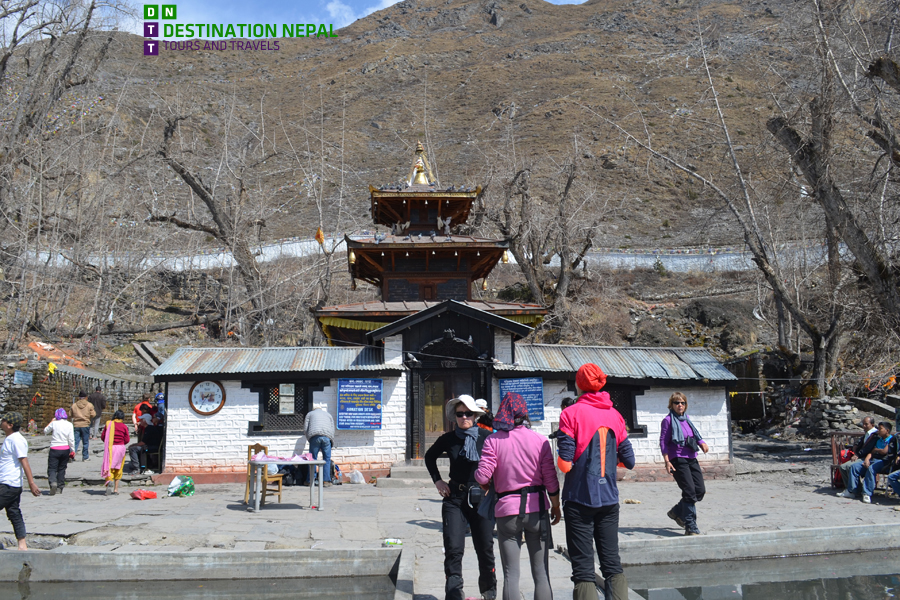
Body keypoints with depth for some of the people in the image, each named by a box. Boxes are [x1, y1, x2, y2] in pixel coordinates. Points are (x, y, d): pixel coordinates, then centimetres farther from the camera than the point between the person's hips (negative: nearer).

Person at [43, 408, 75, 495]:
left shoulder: (54, 424, -6)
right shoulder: (69, 425, 0)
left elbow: (45, 431, 11)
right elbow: (71, 439, -1)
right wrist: (72, 450, 7)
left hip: (54, 449, -3)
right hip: (65, 449, 3)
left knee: (52, 468, -2)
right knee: (62, 469, 13)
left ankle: (53, 482, -28)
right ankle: (60, 487, 14)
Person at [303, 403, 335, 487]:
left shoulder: (310, 413, 27)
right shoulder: (328, 415, 32)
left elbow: (305, 428, 16)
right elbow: (332, 430, 23)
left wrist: (309, 439, 23)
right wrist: (331, 442, 25)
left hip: (314, 436, -1)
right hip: (327, 436, 1)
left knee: (313, 459, 6)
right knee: (327, 459, 7)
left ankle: (311, 481, 5)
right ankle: (326, 481, 3)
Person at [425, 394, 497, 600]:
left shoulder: (486, 437, -4)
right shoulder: (448, 439, 2)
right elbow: (429, 457, 20)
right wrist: (437, 480, 10)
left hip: (482, 498, -1)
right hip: (455, 499, 1)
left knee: (485, 548, 9)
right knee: (453, 549, -7)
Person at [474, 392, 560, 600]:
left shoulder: (493, 441, -5)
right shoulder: (540, 440, -1)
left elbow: (482, 477, -11)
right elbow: (550, 479, -2)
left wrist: (485, 486, 11)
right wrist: (556, 506, 11)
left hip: (507, 508, -1)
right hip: (537, 508, 1)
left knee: (511, 574, 4)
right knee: (541, 573, 7)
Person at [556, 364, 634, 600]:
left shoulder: (571, 414, -8)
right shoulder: (614, 415, 6)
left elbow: (565, 463, -14)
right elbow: (629, 461, 7)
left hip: (580, 498, -4)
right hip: (609, 498, 4)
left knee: (583, 568, 0)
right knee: (612, 563, 11)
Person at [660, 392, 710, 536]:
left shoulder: (687, 419, 17)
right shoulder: (668, 420, -3)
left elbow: (695, 435, 22)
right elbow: (663, 442, -6)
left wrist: (702, 443, -1)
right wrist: (667, 461, -15)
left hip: (692, 459, 7)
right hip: (678, 460, -7)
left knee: (700, 490, 3)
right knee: (690, 491, -14)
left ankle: (676, 512, 25)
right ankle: (691, 527, -6)